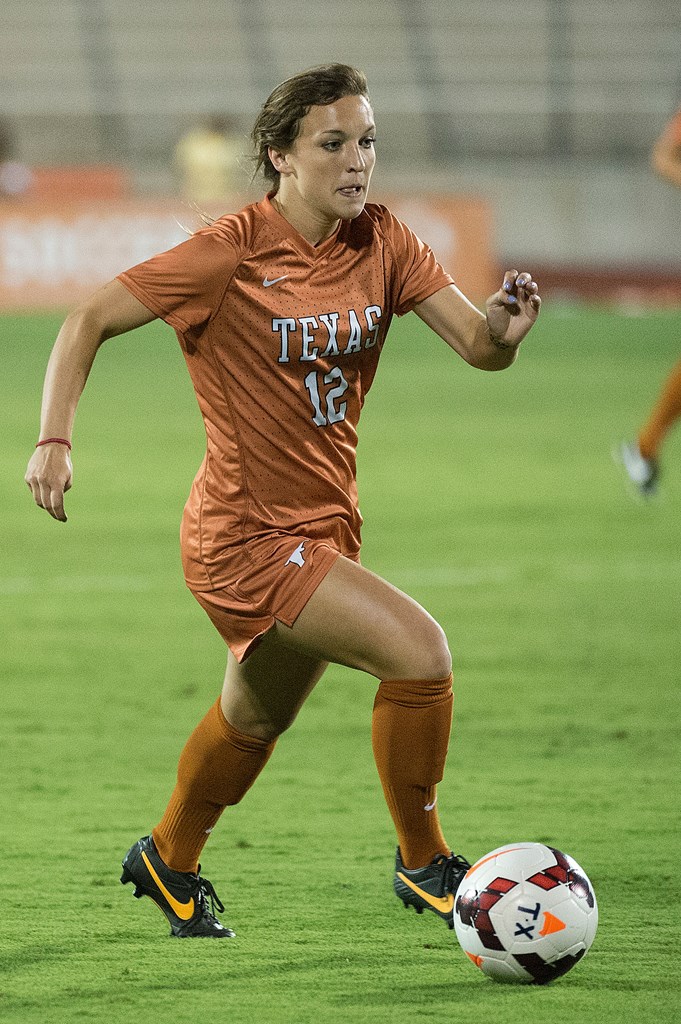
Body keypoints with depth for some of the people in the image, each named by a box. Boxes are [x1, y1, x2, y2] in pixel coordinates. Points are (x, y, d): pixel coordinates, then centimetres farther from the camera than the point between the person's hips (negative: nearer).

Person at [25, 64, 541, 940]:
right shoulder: (233, 251, -18)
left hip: (324, 528, 7)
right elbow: (89, 322, -13)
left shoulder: (382, 244, -2)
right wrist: (53, 440, -25)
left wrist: (502, 331, -32)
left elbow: (476, 345, -9)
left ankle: (169, 864, 52)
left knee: (257, 718, 27)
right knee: (419, 652, -22)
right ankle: (422, 864, -4)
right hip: (246, 535, -7)